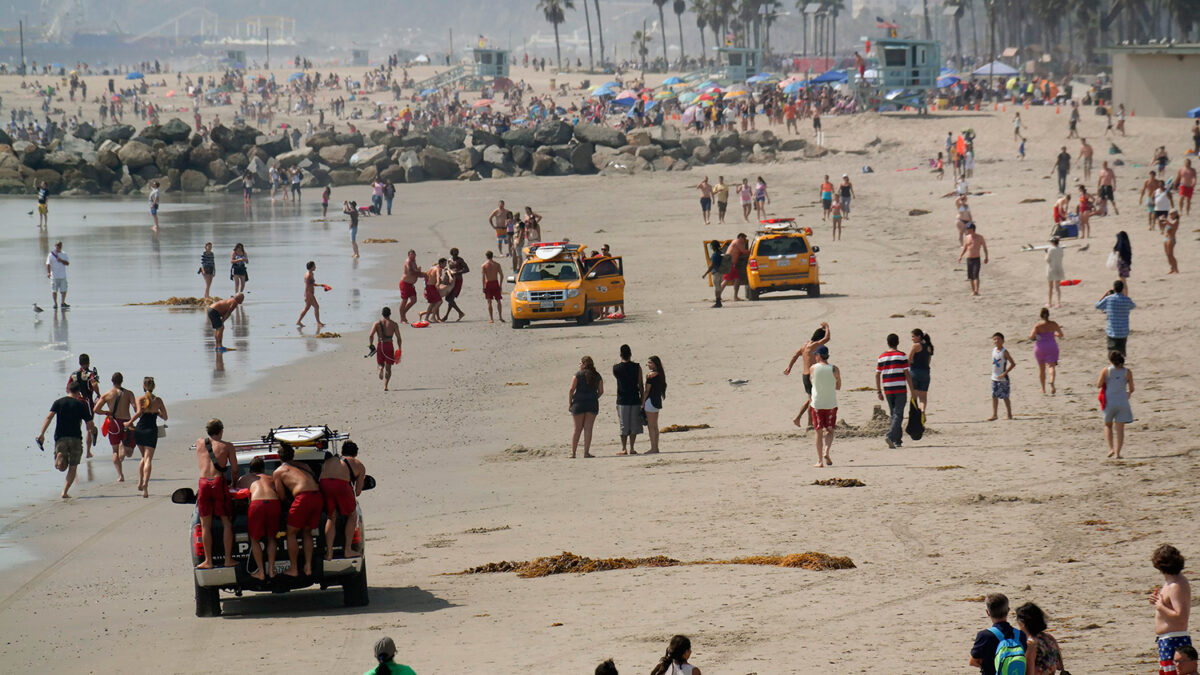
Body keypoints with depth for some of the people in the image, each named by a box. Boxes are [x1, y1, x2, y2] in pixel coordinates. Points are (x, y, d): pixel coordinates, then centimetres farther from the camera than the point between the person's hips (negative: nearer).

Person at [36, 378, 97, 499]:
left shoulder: (58, 402, 5)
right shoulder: (81, 405, 2)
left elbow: (49, 417, -9)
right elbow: (90, 424, 2)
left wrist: (42, 433, -12)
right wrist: (91, 432, 25)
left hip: (60, 438, 1)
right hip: (76, 438, -1)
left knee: (62, 467, 10)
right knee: (73, 468, 8)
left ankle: (60, 457, -25)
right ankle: (65, 492, -4)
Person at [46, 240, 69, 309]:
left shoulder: (64, 254, 10)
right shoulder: (51, 255, 0)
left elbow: (67, 263, 5)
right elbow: (48, 264, -6)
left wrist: (61, 260, -12)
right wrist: (48, 272, -20)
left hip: (63, 276, 2)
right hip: (54, 276, -2)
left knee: (64, 290, 0)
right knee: (54, 291, -1)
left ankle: (63, 303, 13)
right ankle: (55, 303, 9)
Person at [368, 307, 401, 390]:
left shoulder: (376, 324, 3)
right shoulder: (394, 324, 2)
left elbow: (371, 336, -9)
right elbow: (398, 338, -2)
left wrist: (371, 345, 5)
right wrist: (399, 349, 7)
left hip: (380, 346, 1)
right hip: (389, 346, -1)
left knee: (380, 364, 21)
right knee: (388, 368, 6)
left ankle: (381, 368, -17)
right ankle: (385, 386, -9)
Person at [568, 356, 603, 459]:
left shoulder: (578, 374, -3)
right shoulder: (597, 376, 6)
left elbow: (571, 390, -8)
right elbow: (601, 391, 8)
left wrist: (569, 403, 0)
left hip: (579, 403, -1)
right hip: (592, 404, 2)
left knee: (577, 429, 6)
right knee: (588, 429, 3)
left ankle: (573, 452, 6)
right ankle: (586, 452, -3)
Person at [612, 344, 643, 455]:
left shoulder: (616, 368, -4)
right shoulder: (637, 367, -4)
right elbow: (640, 385, -2)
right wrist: (643, 399, 5)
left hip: (622, 400, 0)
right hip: (635, 400, 0)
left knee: (623, 425, 4)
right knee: (634, 425, 7)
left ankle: (624, 449, 3)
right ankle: (631, 448, 6)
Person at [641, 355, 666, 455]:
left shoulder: (650, 375, -14)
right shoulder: (660, 374, 11)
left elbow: (647, 391, -14)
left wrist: (643, 403, -9)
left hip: (650, 401, -9)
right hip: (658, 401, 9)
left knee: (651, 426, -5)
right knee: (655, 426, 13)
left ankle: (653, 448, -6)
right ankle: (655, 448, 16)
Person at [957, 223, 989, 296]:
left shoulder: (979, 238, -2)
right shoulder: (966, 238, 9)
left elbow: (984, 247, 6)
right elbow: (964, 248, 19)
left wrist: (986, 257, 1)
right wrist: (960, 256, 7)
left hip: (976, 259, -4)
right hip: (969, 259, 4)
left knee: (976, 275, -16)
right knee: (971, 276, 7)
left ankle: (976, 291, -24)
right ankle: (973, 291, 18)